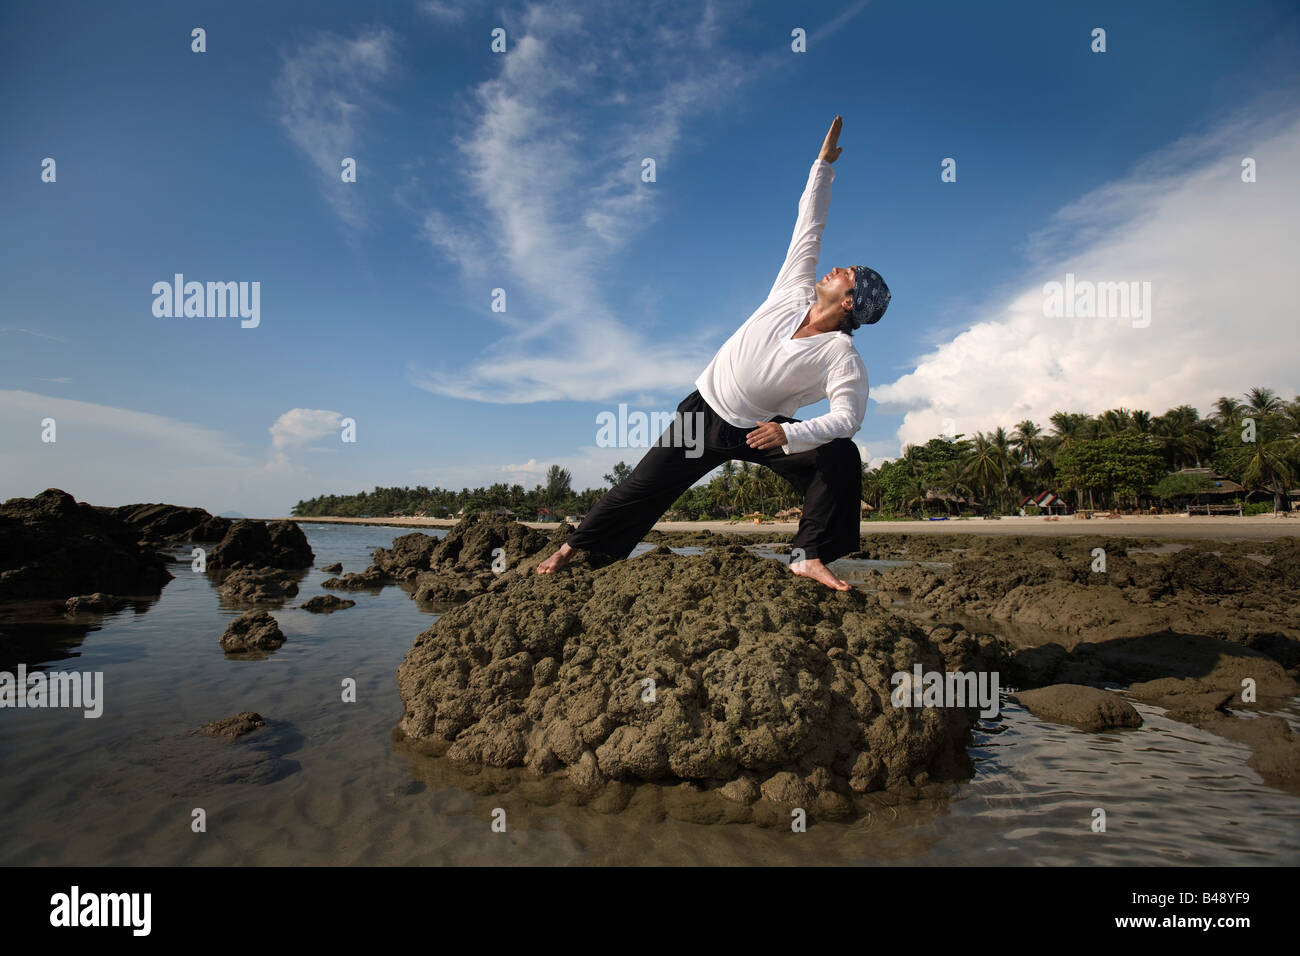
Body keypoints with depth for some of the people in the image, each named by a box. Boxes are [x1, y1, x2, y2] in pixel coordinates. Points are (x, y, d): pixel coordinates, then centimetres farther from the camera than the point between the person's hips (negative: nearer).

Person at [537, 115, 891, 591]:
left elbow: (848, 416, -24)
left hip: (761, 429, -2)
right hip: (706, 410, 2)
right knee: (644, 485, -1)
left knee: (841, 456, -23)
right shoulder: (796, 290, -6)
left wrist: (790, 434, -37)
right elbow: (809, 226, 0)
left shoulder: (842, 356, -16)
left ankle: (809, 557, -15)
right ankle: (572, 547, 13)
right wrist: (823, 163, 2)